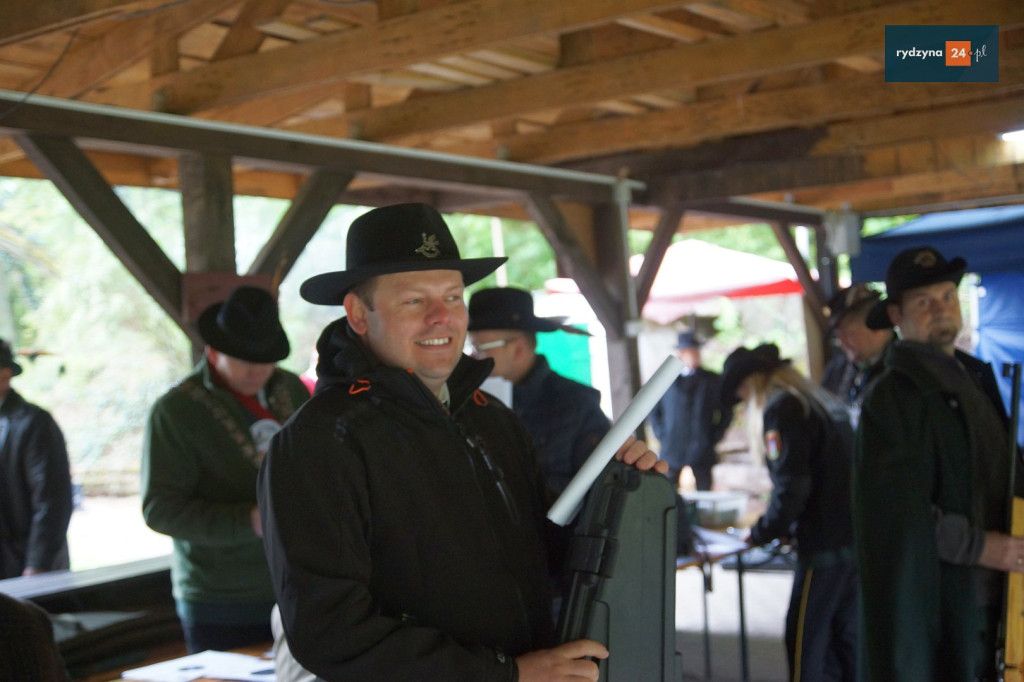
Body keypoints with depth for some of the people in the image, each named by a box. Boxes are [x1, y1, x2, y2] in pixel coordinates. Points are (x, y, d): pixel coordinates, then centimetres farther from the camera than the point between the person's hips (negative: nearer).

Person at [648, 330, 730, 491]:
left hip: (702, 449, 1)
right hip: (672, 449, 0)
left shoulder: (713, 380, 5)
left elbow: (726, 413, 11)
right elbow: (653, 411, 12)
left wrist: (714, 437, 3)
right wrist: (662, 435, 3)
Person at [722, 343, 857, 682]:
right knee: (847, 639, 14)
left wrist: (761, 533, -1)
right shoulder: (822, 401, 15)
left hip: (825, 548, -8)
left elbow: (791, 487, -17)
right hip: (853, 539, 8)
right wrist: (791, 528, 18)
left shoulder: (781, 409, -11)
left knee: (806, 642, 0)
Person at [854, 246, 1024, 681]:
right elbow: (892, 506, -19)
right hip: (928, 592, -8)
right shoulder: (893, 396, -14)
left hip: (985, 591, 8)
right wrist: (976, 546, -16)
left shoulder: (974, 377, 13)